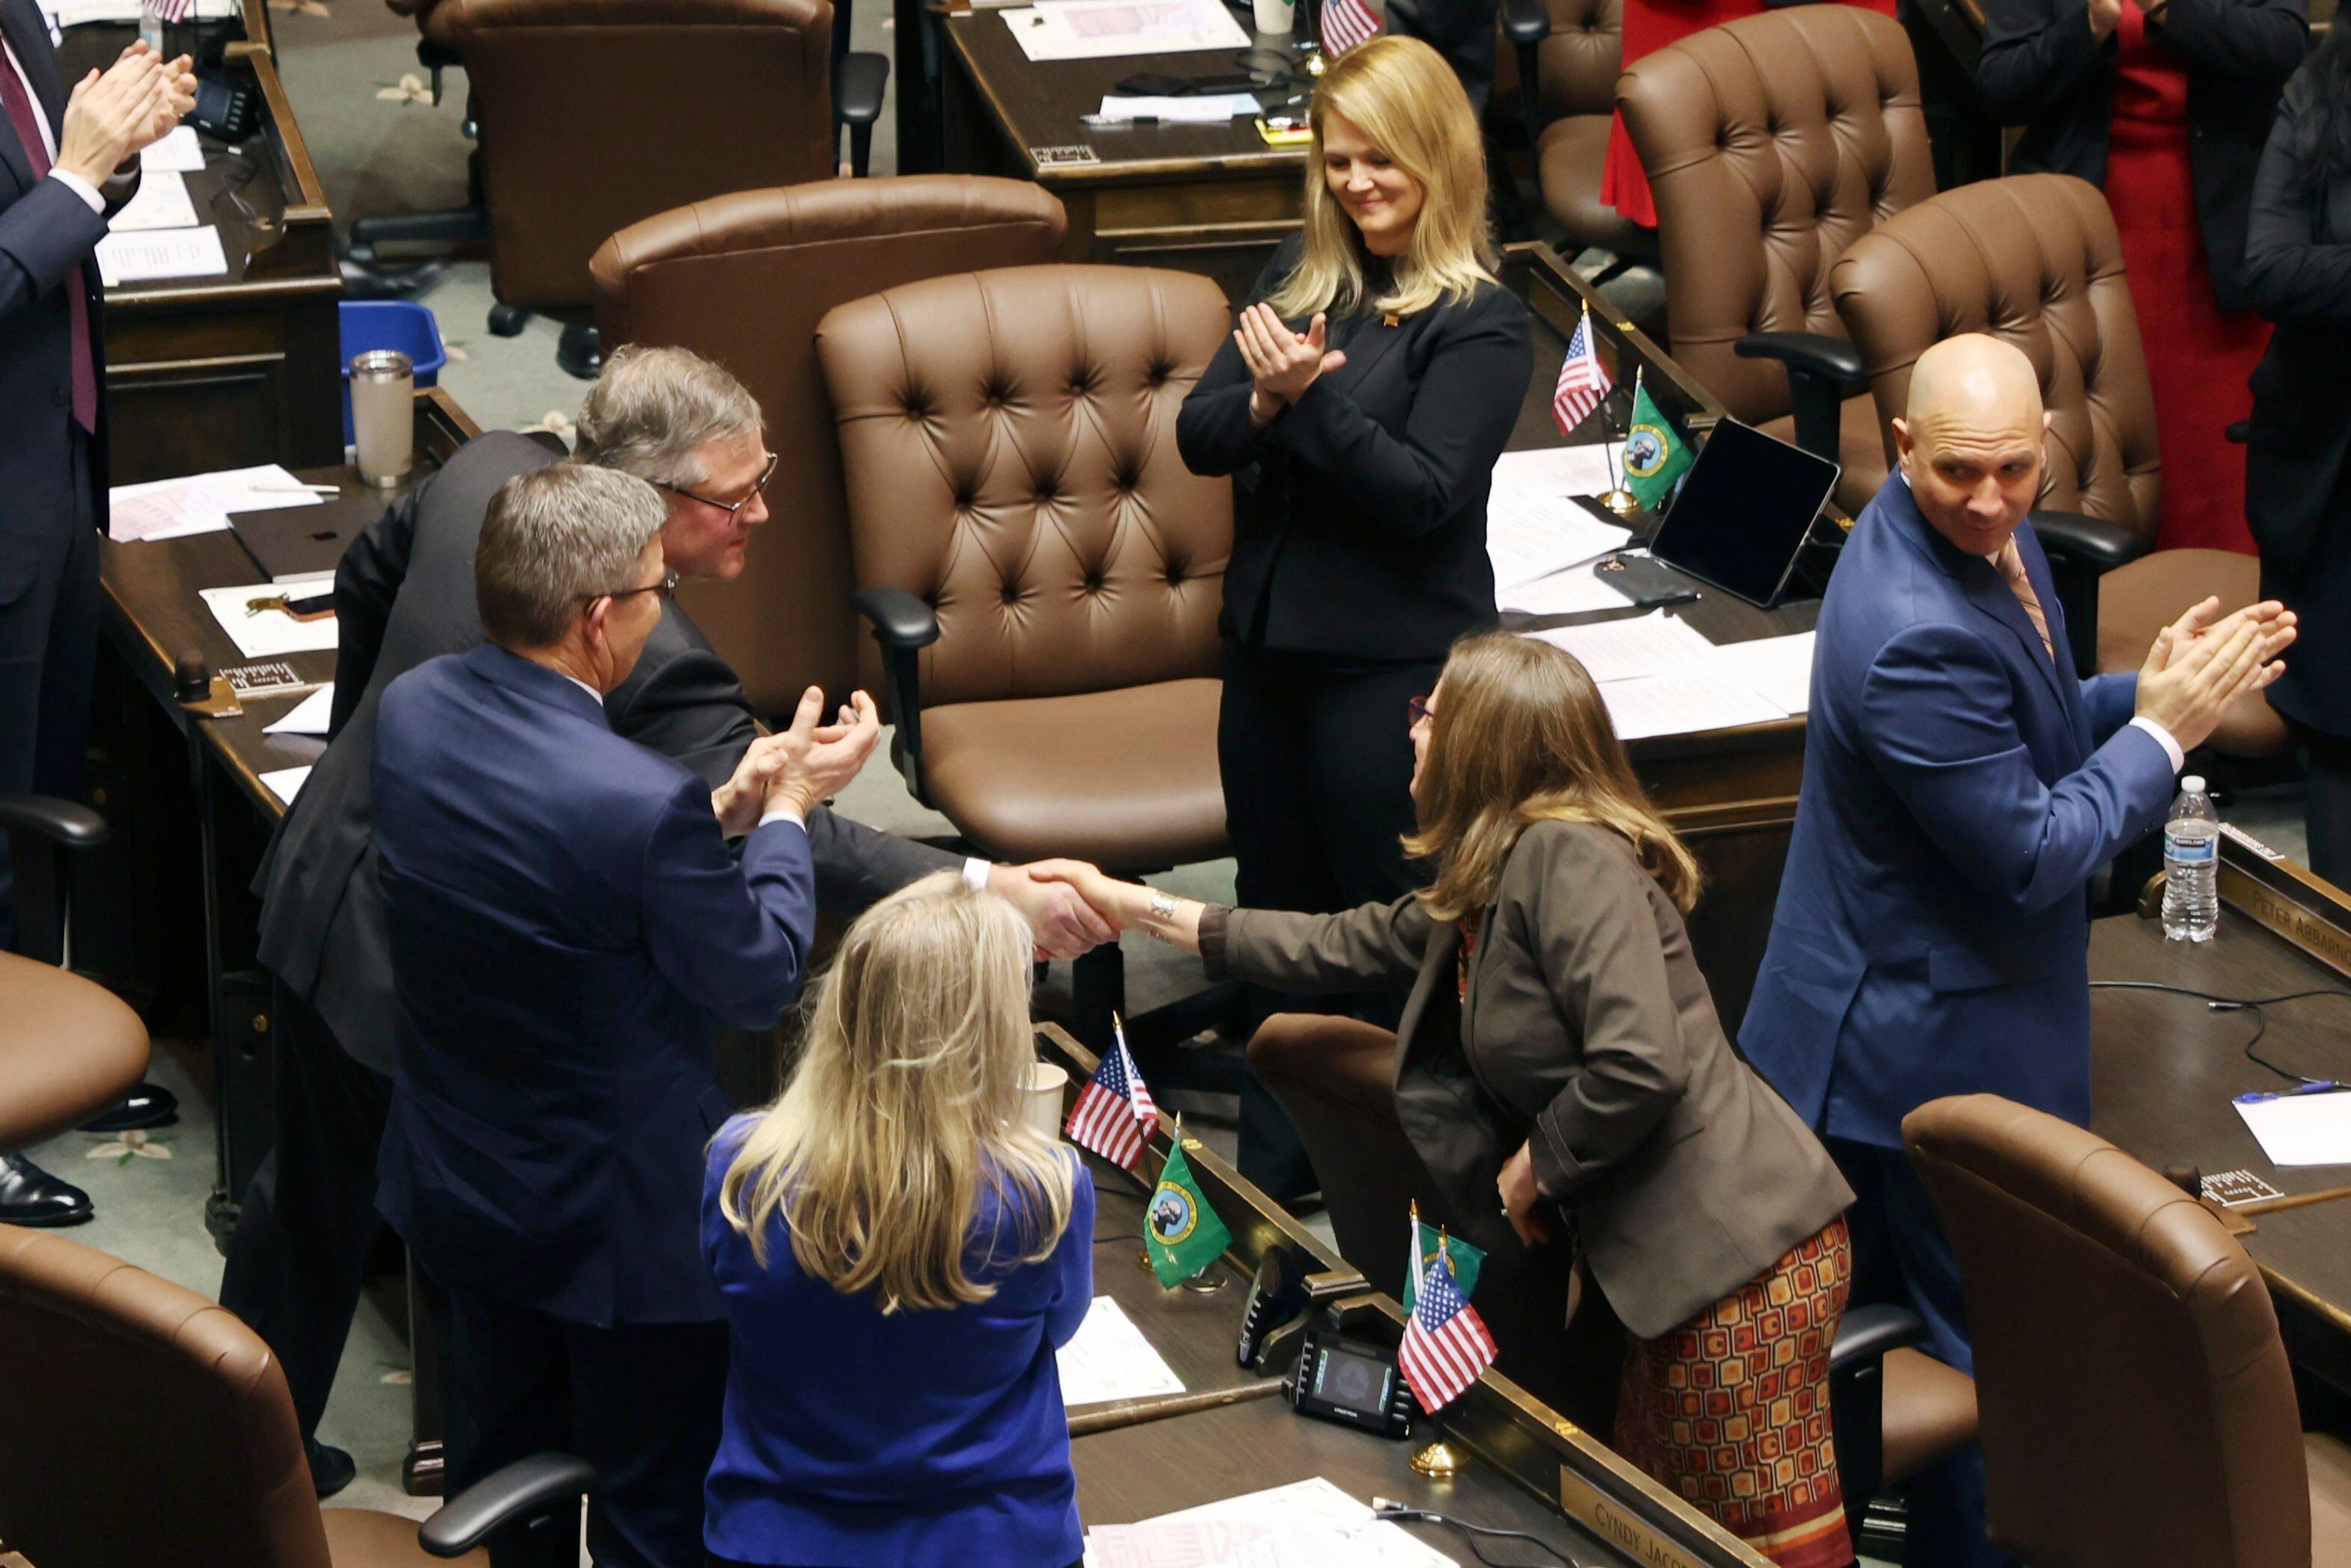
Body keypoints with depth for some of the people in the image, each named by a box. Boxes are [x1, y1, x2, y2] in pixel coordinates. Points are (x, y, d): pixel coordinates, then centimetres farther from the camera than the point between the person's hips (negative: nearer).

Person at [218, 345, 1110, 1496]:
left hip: (323, 891, 8)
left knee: (312, 1197, 25)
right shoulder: (650, 662, -33)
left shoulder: (485, 472, -9)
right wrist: (984, 891, -35)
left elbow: (367, 577, 11)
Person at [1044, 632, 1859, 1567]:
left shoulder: (1572, 859, -15)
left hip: (1741, 1250, -10)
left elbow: (1639, 1063, -25)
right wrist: (1136, 907, 33)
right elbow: (1342, 947, 30)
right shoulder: (1477, 894, 15)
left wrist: (1529, 1172, -7)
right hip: (1664, 1259, 10)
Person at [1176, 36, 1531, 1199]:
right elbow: (1199, 439, 3)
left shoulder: (1479, 322, -12)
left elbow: (1424, 493, -20)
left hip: (1393, 660, -7)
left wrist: (1312, 393, -24)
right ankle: (1271, 1169, 30)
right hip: (1268, 634, 7)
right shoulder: (1300, 273, 6)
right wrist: (1265, 400, -17)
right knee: (1275, 908, 16)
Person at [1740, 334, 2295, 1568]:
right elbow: (2031, 857, -26)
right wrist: (2162, 732, -16)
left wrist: (2147, 696, -4)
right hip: (1931, 1049, -10)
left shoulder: (1974, 537, -2)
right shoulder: (1918, 636, -33)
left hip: (1899, 1022, 10)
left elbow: (2023, 734, 12)